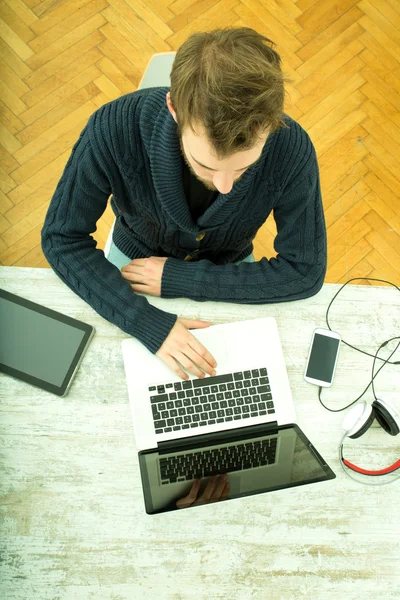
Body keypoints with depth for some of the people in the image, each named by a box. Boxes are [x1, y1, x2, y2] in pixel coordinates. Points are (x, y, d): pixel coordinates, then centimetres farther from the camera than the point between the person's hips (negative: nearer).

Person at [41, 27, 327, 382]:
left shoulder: (291, 149, -34)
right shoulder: (115, 128, -36)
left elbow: (305, 272, -25)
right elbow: (62, 238, -24)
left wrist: (179, 279, -29)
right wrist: (149, 322, -37)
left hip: (228, 271, 0)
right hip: (135, 258, 0)